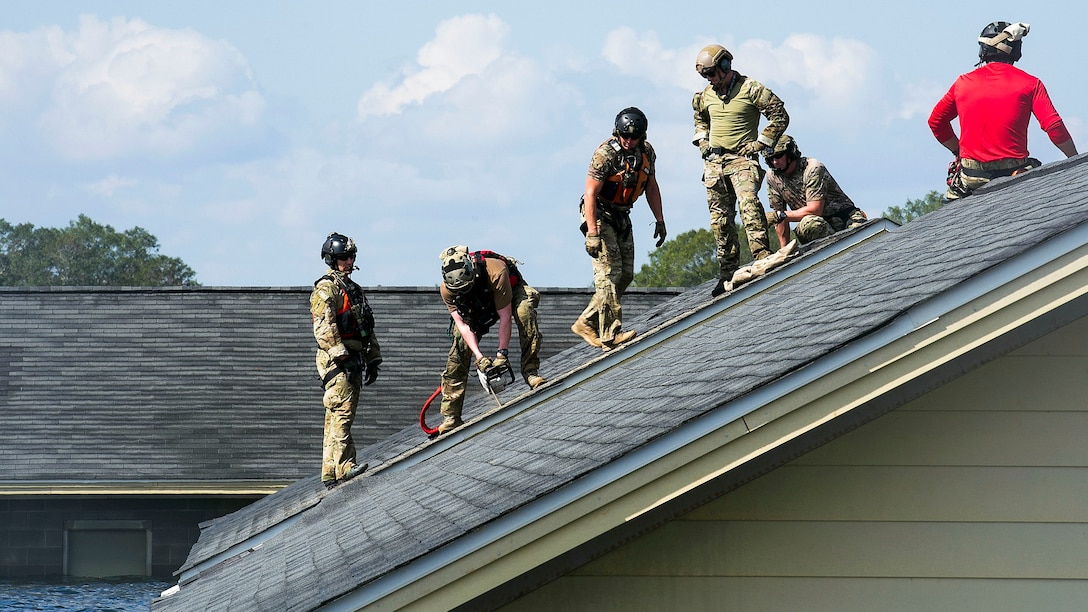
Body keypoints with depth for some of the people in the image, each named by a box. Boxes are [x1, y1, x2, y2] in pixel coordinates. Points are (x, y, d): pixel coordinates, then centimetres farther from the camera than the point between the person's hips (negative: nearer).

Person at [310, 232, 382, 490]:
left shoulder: (354, 290, 23)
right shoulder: (325, 289, -5)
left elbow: (367, 329, 27)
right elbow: (323, 327, -16)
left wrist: (373, 360, 22)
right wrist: (340, 355, -23)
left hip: (354, 360, 9)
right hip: (335, 359, -9)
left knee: (338, 417, 7)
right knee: (342, 411, -18)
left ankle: (330, 473, 7)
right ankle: (343, 467, -26)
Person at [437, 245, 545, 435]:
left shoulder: (495, 272, -42)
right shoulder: (447, 289, -30)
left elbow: (504, 317, -37)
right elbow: (462, 324, -26)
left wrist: (502, 354, -37)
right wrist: (479, 357, -36)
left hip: (511, 290, -2)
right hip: (476, 308, 3)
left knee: (524, 313, -36)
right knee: (459, 350, -11)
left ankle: (531, 372, -30)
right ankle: (450, 417, -9)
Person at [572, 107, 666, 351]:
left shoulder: (647, 152, -1)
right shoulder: (605, 154, -22)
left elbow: (651, 186, 14)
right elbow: (590, 194, -25)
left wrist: (659, 219, 9)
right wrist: (592, 234, -31)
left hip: (622, 217, 8)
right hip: (599, 215, -8)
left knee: (626, 274, 5)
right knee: (609, 271, -17)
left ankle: (586, 323, 12)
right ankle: (610, 334, -21)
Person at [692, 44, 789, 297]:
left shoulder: (751, 89, -8)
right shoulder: (706, 95, 10)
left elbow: (780, 116, -5)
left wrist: (760, 143, -8)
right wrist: (702, 140, 15)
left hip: (742, 159, -6)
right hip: (713, 161, 6)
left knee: (749, 205, -27)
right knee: (720, 219, 5)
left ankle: (763, 258, -33)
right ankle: (728, 274, 10)